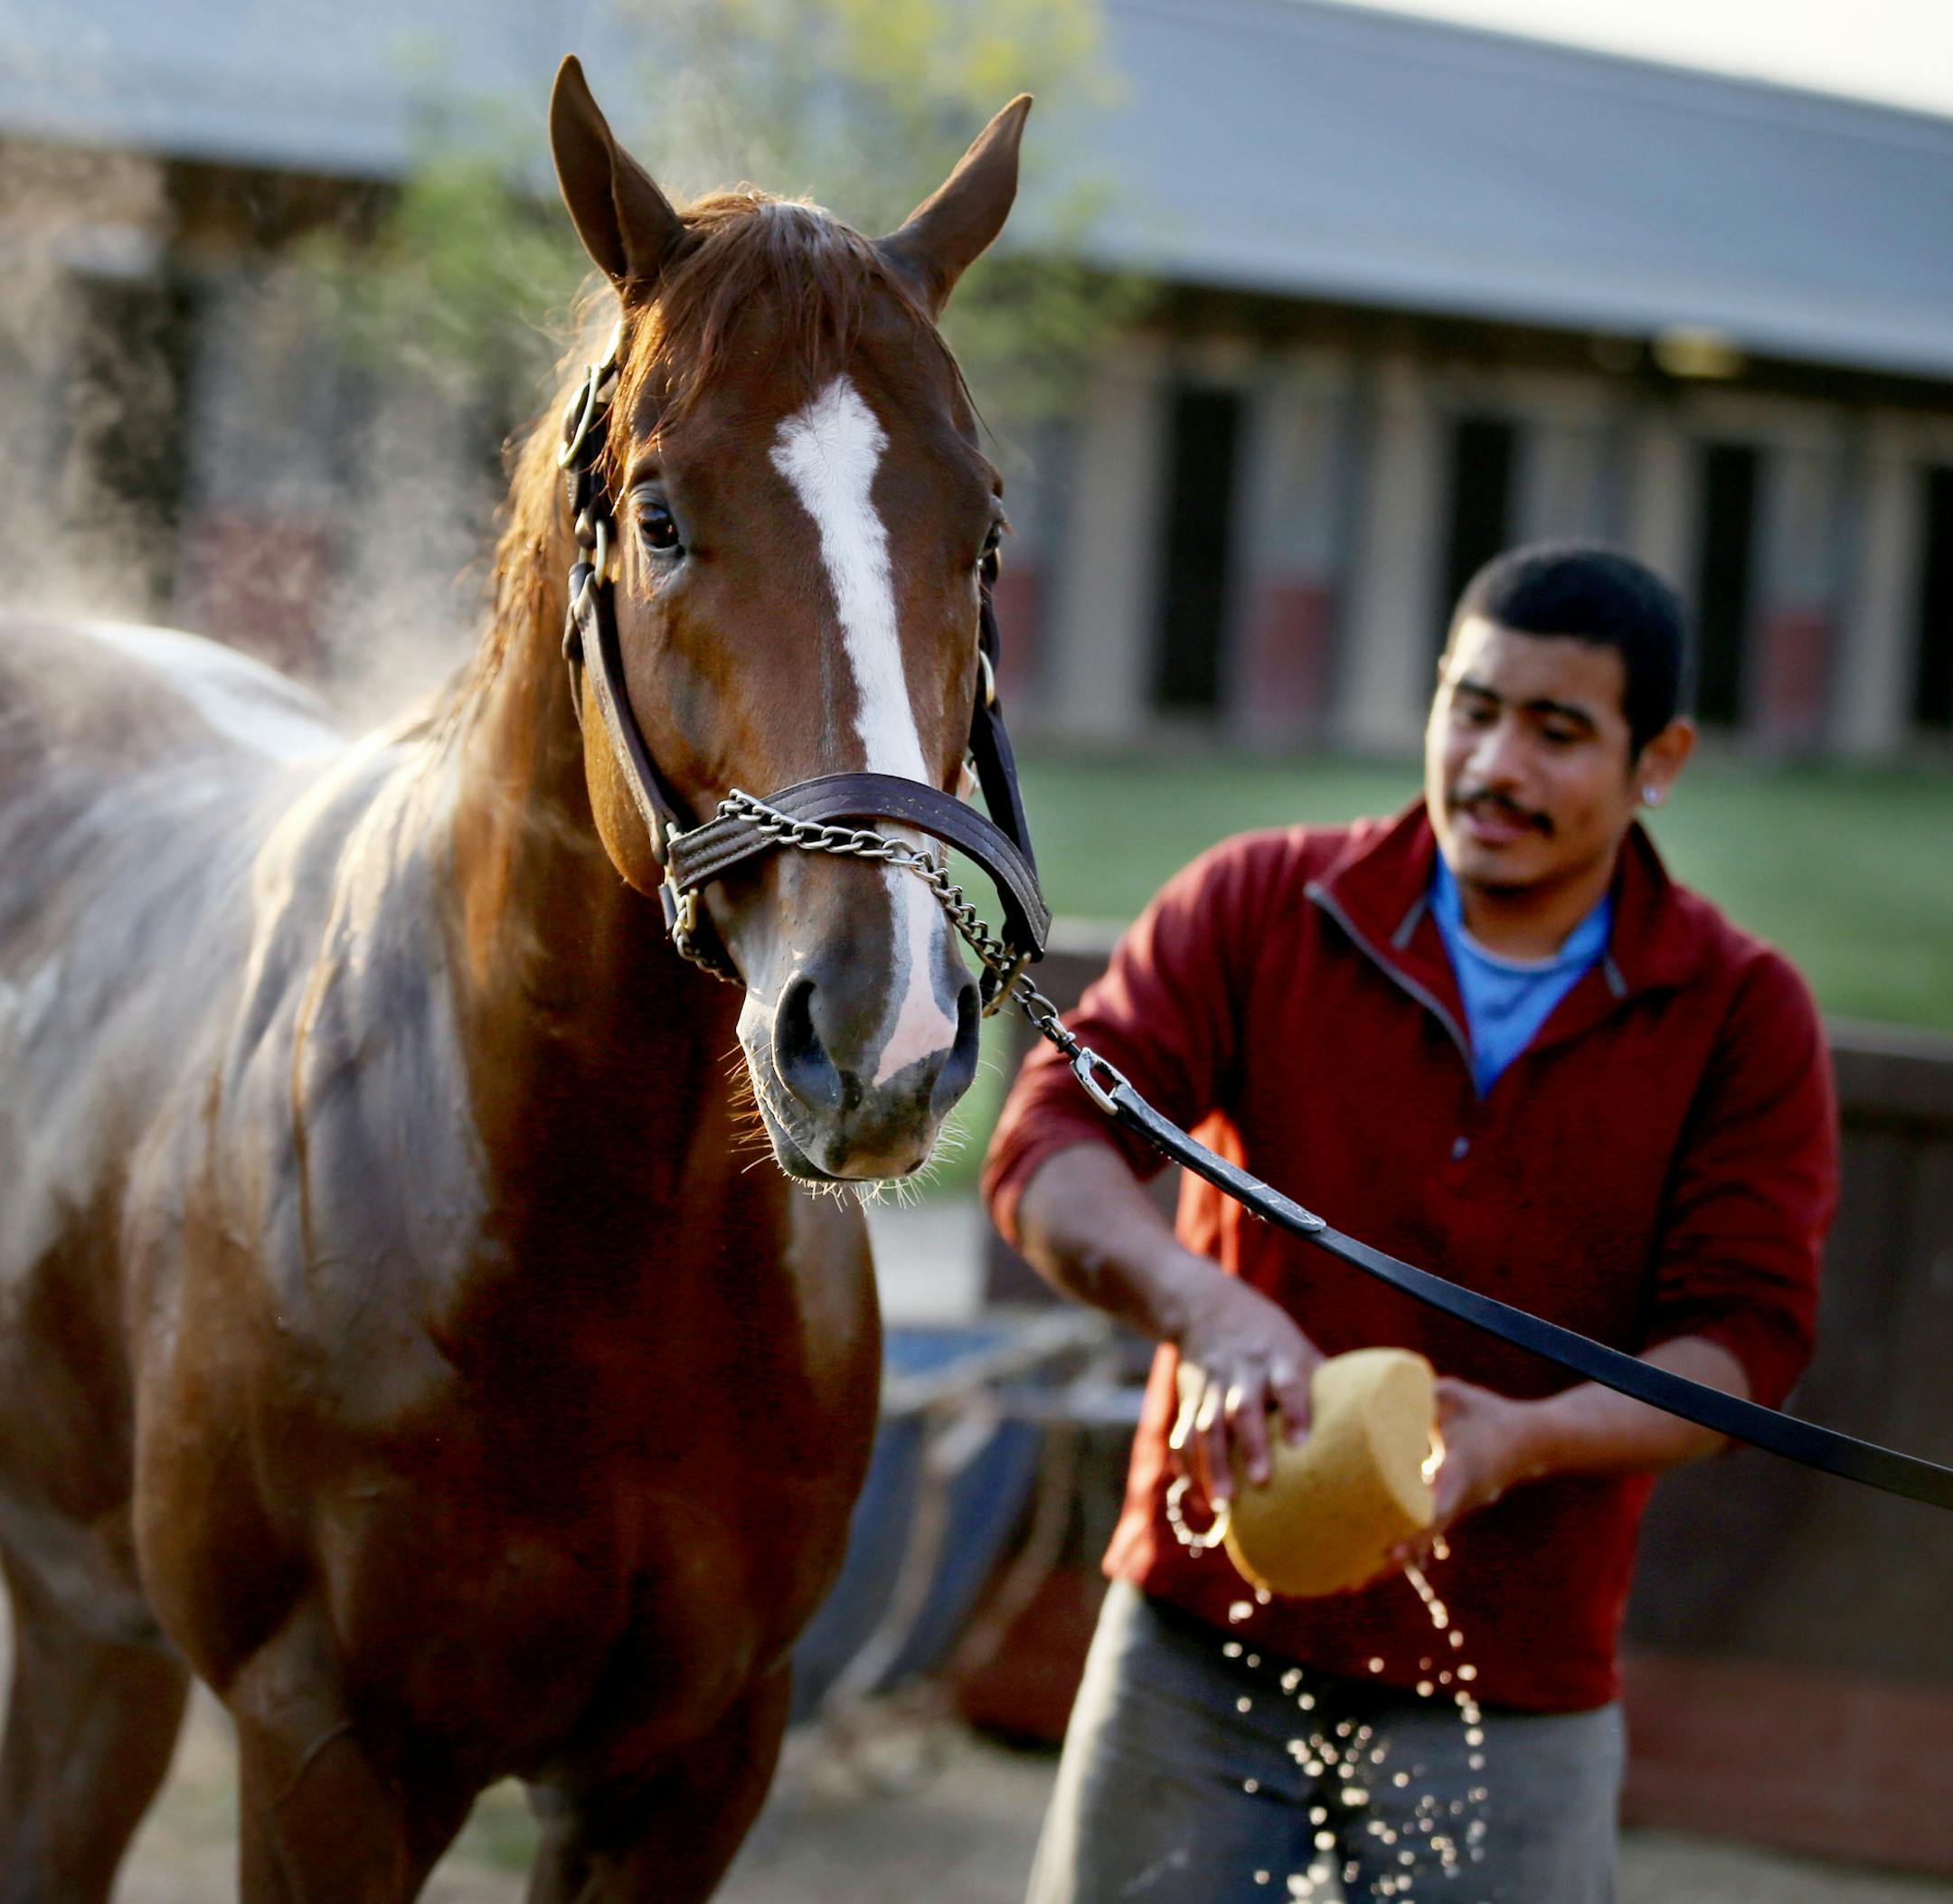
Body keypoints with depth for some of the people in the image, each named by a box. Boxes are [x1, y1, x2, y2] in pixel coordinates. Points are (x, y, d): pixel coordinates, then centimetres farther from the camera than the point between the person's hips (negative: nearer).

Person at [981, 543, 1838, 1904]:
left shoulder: (1743, 1017, -1)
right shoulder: (1257, 906, 0)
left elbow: (1745, 1334, -7)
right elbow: (1050, 1140, -10)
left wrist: (1528, 1438, -26)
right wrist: (1204, 1304, -30)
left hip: (1508, 1694, -1)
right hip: (1201, 1643, 1)